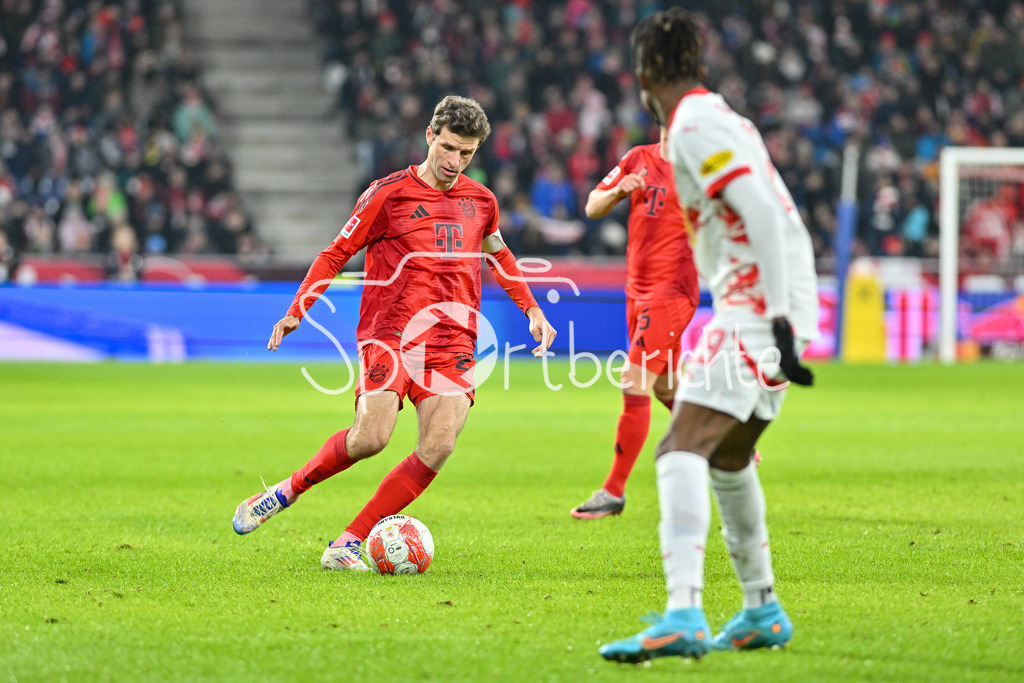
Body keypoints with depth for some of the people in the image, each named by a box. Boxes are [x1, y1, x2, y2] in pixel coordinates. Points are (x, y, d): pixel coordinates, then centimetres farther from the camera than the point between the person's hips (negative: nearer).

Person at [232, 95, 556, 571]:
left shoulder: (480, 201, 16)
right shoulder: (388, 194, 1)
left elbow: (499, 255, 35)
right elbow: (337, 253, 6)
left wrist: (532, 310, 27)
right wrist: (297, 310, -3)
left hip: (452, 341, 4)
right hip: (391, 331, -4)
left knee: (438, 447, -18)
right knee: (371, 436, -24)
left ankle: (348, 543, -11)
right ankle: (287, 491, 3)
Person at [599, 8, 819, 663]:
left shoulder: (695, 126, -10)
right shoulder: (719, 118, 20)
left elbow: (762, 215, -21)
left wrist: (778, 320, -26)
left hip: (757, 306, -10)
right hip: (769, 309, 10)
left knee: (683, 449, -20)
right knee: (727, 456, 25)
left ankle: (684, 615, -33)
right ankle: (762, 612, 33)